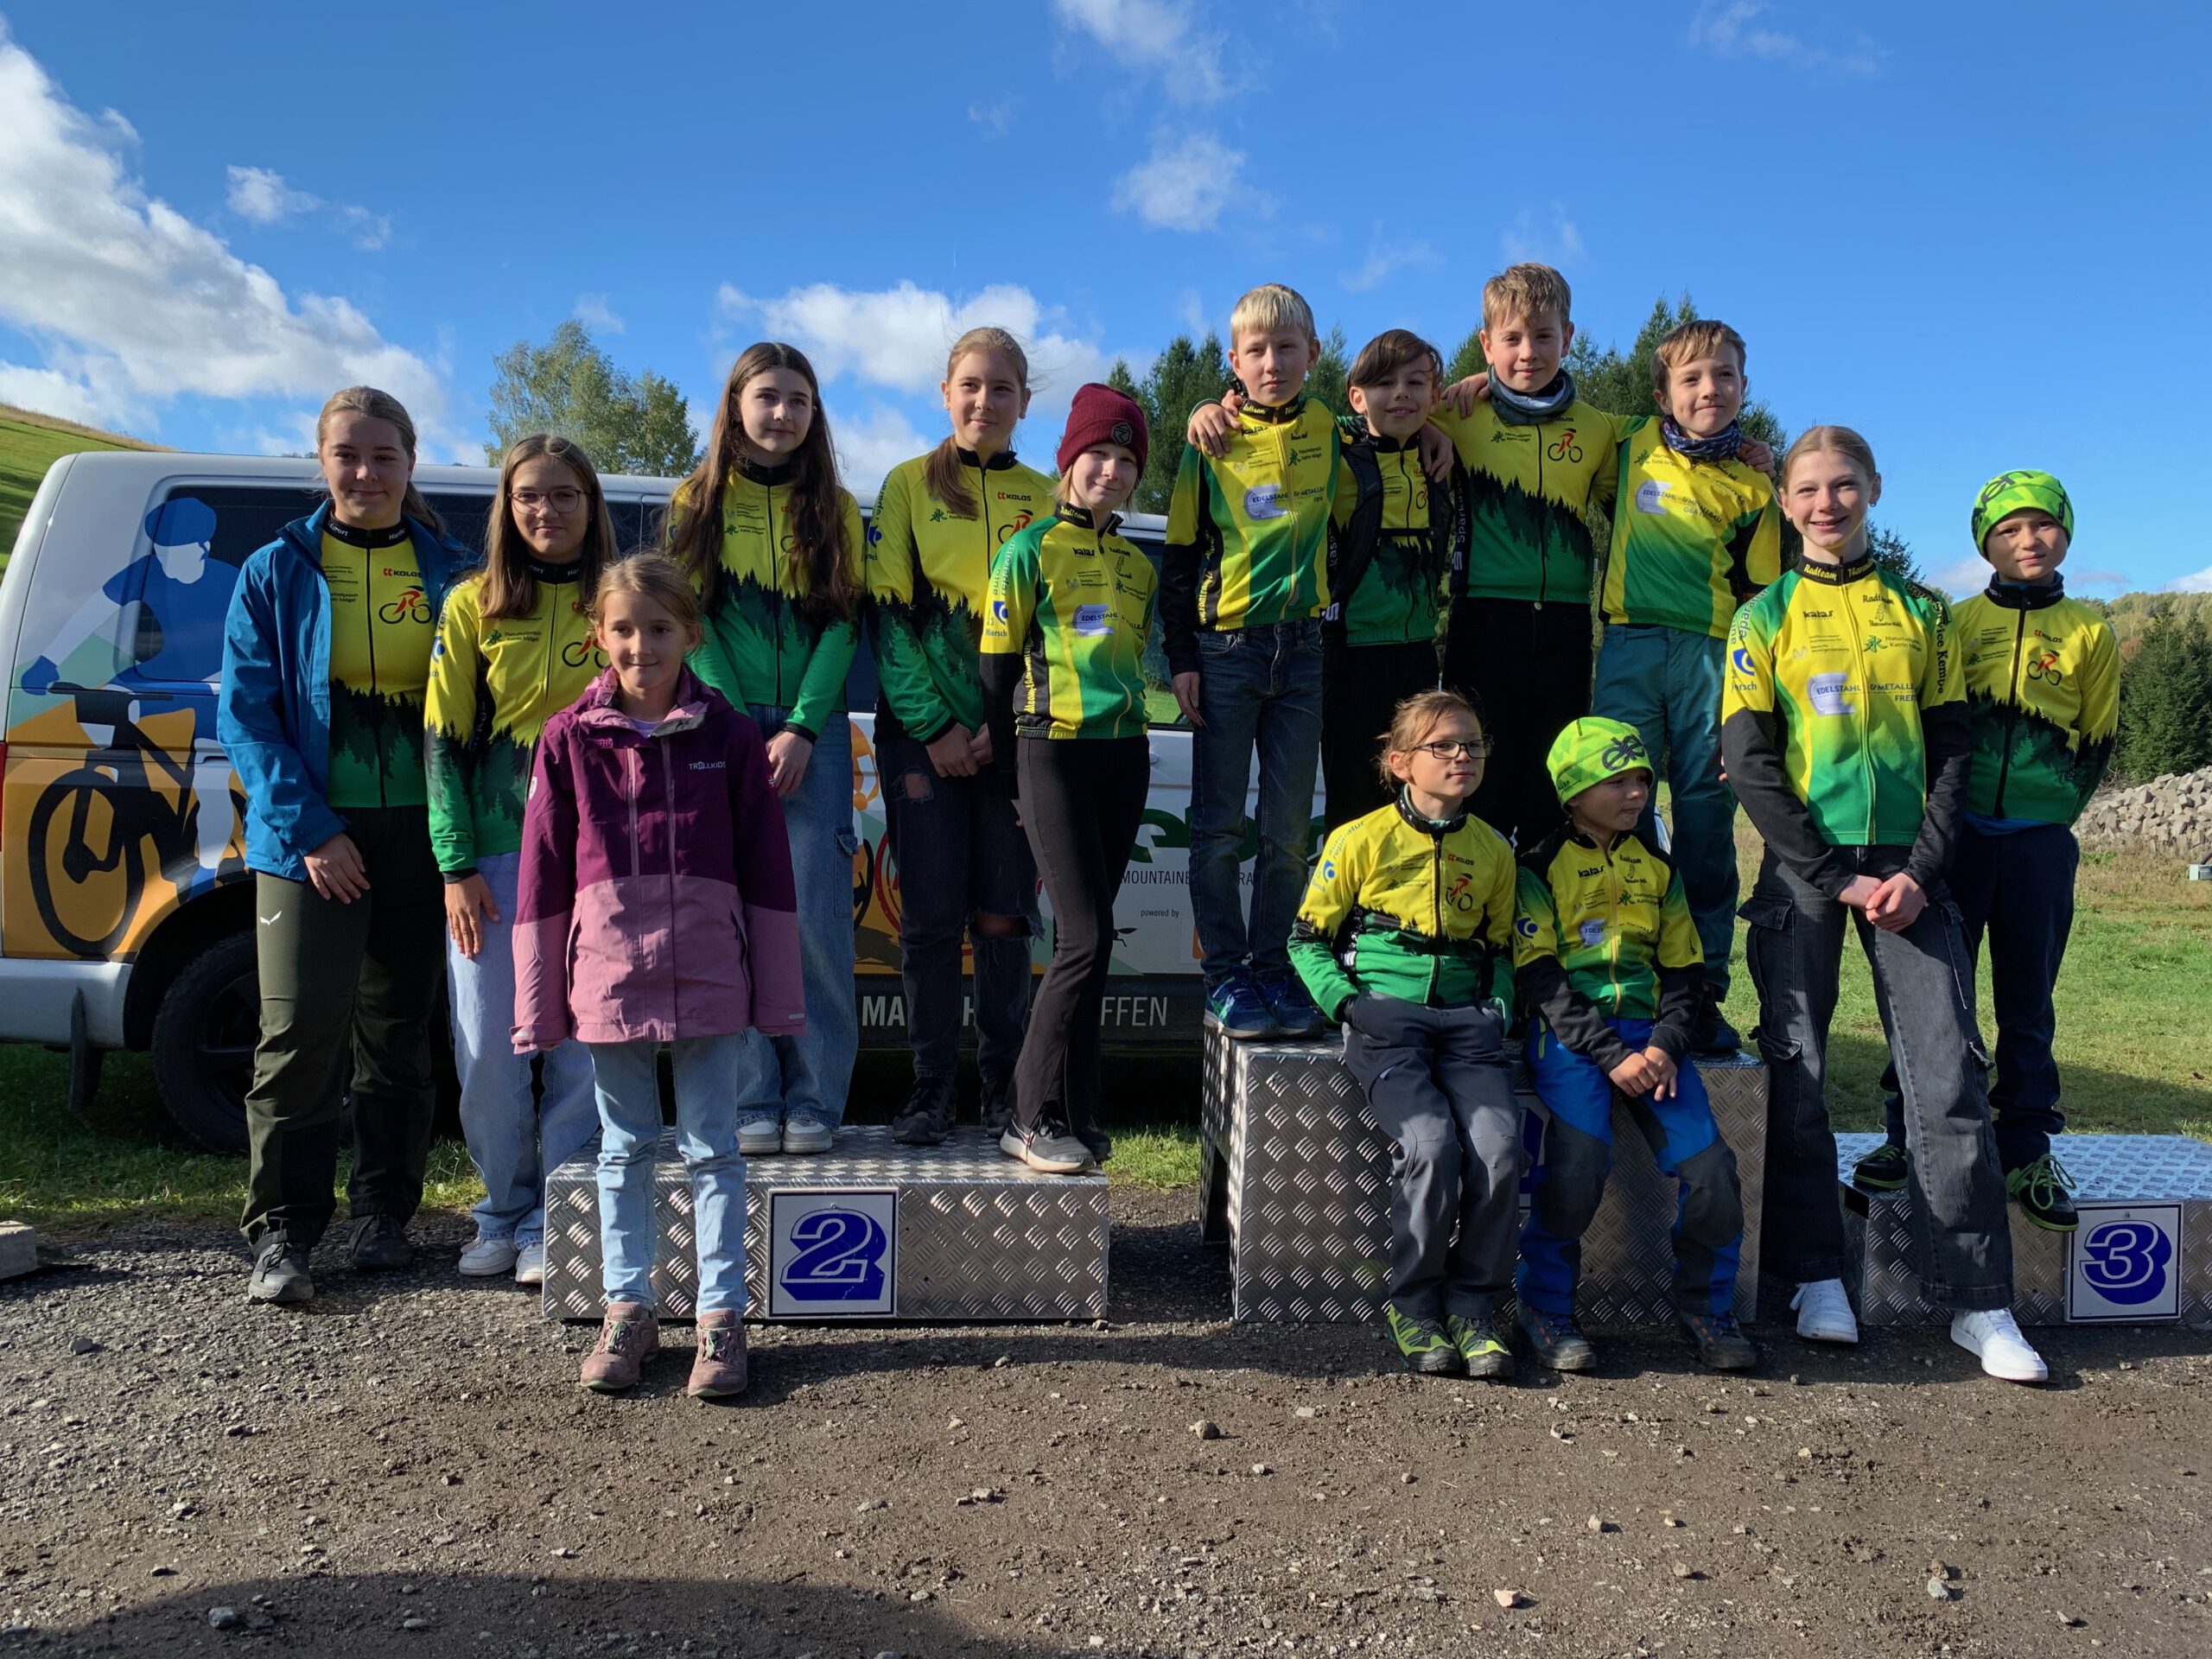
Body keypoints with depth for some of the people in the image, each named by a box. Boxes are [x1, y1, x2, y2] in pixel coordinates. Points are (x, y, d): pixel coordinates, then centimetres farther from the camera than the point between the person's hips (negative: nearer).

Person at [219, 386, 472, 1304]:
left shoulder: (449, 572, 7)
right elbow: (245, 712, 0)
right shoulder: (278, 572, 3)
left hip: (418, 833, 2)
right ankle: (281, 1234, 6)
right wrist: (308, 829, -11)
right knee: (302, 1030, -6)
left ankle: (381, 1213, 23)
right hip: (311, 835, -1)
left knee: (398, 1034, 9)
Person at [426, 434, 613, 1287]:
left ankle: (553, 1223, 15)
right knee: (488, 1050, 3)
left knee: (581, 1044, 1)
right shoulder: (474, 605, 5)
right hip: (496, 850, 1)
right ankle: (505, 1211, 23)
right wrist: (457, 866, -4)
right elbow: (444, 741, 4)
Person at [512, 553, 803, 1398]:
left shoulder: (727, 735, -1)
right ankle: (628, 1309, 26)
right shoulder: (569, 739, 1)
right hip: (608, 978, 1)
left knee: (712, 1150, 6)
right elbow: (542, 878, 3)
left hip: (709, 980, -1)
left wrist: (780, 995, 0)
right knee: (624, 1149, 13)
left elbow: (765, 870, 1)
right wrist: (536, 1002, 2)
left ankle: (722, 1315, 15)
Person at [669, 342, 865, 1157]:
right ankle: (750, 1101, 5)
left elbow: (843, 624, 3)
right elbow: (691, 620, 2)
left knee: (815, 915, -6)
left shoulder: (834, 509, 10)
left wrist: (800, 729, -9)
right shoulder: (698, 502, 9)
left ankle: (814, 1099, 3)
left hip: (812, 730, 0)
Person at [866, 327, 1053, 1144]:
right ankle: (930, 1088, 10)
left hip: (1013, 732, 1)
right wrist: (933, 727, -10)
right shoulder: (909, 485, 6)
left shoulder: (1045, 498, 10)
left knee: (1004, 915, 3)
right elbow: (885, 611, 0)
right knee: (930, 914, -1)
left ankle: (1003, 1085, 15)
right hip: (923, 730, -1)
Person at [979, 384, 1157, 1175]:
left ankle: (1070, 1107, 15)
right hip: (1053, 752, -6)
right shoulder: (1031, 549, -1)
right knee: (1087, 939, -13)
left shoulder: (1139, 568, 16)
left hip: (1124, 755, 6)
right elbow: (997, 659, -2)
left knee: (1087, 940, 7)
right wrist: (1011, 768, -3)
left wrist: (1125, 729, 12)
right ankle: (1036, 1119, -4)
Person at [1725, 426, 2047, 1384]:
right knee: (1797, 1071, -1)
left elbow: (1952, 749, 9)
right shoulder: (1766, 618, 5)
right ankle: (1817, 1279, 12)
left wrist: (1920, 870, -6)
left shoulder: (1921, 614, 12)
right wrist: (1839, 879, -10)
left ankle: (1979, 1304, 1)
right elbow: (1749, 765, -2)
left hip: (1907, 867, 2)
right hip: (1802, 868, -1)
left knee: (1948, 1073, -5)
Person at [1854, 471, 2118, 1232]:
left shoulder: (2090, 632, 9)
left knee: (2028, 998, 5)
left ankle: (2027, 1151, 14)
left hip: (2040, 840, 1)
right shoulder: (1958, 622, 7)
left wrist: (2053, 811, 3)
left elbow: (2097, 739, 11)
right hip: (1958, 830, -1)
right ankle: (1909, 1137, 9)